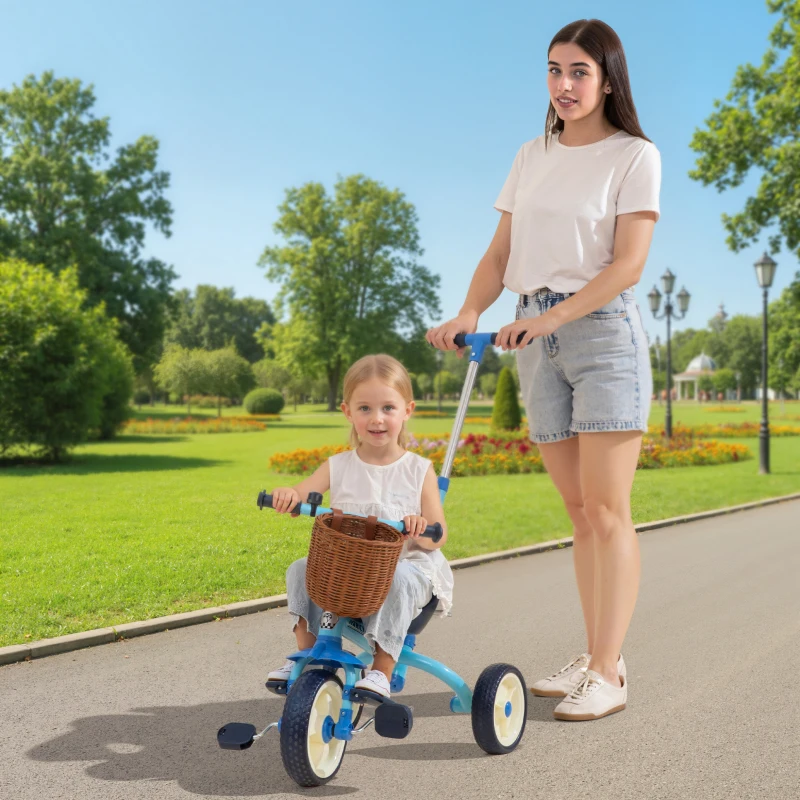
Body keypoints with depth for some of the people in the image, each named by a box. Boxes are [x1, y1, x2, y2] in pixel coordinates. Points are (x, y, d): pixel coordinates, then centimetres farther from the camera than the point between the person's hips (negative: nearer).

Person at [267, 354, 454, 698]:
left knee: (399, 579, -35)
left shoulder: (419, 470, 0)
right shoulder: (339, 466, 7)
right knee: (301, 570, -19)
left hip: (406, 564, -3)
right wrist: (285, 494, -31)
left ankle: (382, 672, -24)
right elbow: (302, 494, -6)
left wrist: (421, 529, -26)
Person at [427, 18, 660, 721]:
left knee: (606, 509, -7)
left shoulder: (634, 156, 0)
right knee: (580, 510, 9)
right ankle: (595, 657, 17)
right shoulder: (532, 157, 16)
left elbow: (628, 263, -10)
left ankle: (607, 673, -1)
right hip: (536, 338, 5)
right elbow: (500, 254, 12)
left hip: (603, 329, -5)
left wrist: (554, 315, -22)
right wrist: (469, 314, -6)